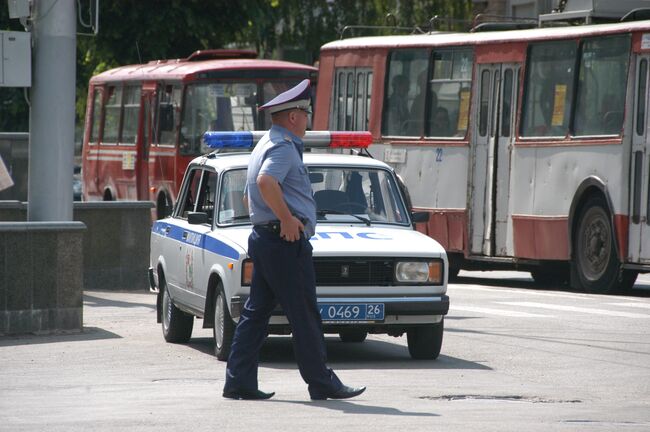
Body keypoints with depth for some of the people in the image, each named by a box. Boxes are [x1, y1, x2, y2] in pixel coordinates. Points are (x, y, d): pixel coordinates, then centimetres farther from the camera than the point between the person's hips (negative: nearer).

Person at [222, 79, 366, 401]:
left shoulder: (265, 145, 21)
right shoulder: (283, 146, -13)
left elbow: (252, 194, 31)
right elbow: (266, 182, -31)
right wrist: (287, 218, -24)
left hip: (263, 238, 10)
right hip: (287, 241, -10)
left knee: (256, 311, 8)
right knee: (304, 314, -5)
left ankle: (239, 381, 5)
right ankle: (321, 383, -1)